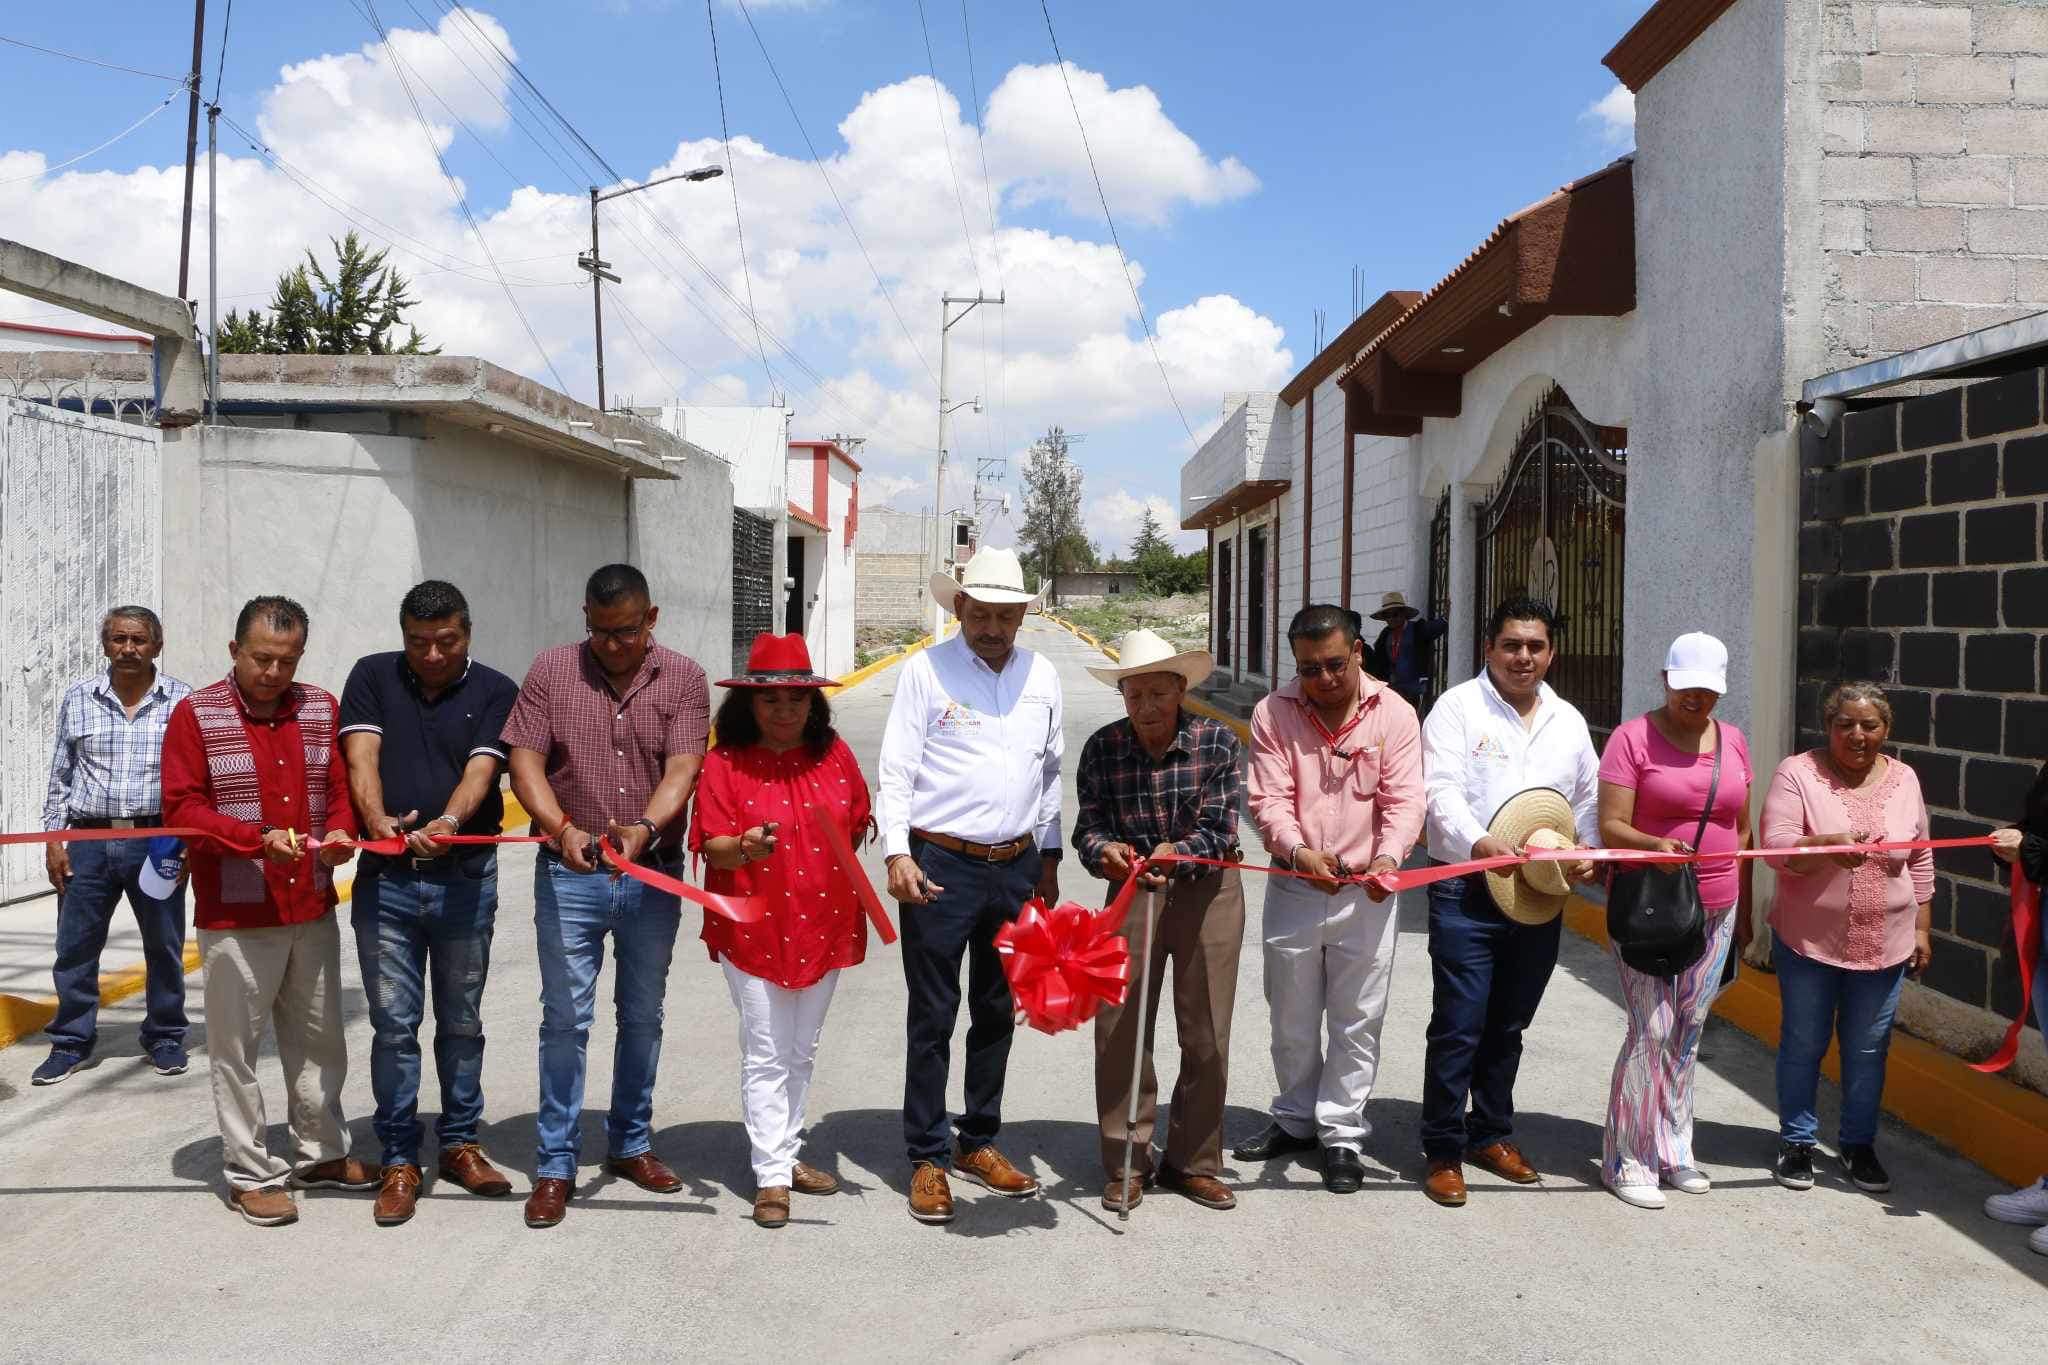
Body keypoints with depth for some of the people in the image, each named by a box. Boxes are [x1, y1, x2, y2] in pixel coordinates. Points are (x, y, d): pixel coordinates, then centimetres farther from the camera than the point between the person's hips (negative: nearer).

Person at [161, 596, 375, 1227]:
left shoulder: (322, 708, 6)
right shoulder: (196, 714, -6)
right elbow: (181, 807, -10)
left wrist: (340, 830, -12)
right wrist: (259, 838, -23)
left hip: (313, 907, 4)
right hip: (234, 914, -4)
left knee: (318, 1037, 14)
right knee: (237, 1044, 5)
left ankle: (319, 1153, 30)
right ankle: (251, 1173, 18)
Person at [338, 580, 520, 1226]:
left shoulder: (494, 691, 1)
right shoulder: (372, 677, 4)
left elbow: (481, 770, -11)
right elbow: (361, 758, -7)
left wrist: (450, 822, -32)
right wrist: (377, 820, -27)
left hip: (465, 879, 0)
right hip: (385, 880, 0)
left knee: (461, 1021, 12)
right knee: (394, 1025, 4)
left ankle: (459, 1143, 27)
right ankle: (399, 1161, 16)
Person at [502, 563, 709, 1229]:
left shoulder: (683, 679, -1)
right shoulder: (552, 670, 0)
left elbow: (682, 769, -12)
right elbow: (525, 762, -6)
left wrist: (643, 828, -31)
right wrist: (562, 830, -23)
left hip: (654, 875, 1)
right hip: (570, 874, -1)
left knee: (643, 1016, 14)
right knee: (566, 1018, 2)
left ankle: (631, 1144, 31)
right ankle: (555, 1166, 14)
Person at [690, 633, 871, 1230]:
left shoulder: (834, 754, 3)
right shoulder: (725, 762, -9)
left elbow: (855, 825, 12)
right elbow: (711, 847, -13)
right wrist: (744, 848, -32)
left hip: (823, 926, 5)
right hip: (753, 929, -4)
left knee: (801, 1052, 17)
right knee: (765, 1056, 1)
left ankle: (786, 1153, 32)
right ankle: (772, 1177, 10)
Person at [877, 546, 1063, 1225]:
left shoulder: (1041, 675, 9)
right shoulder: (926, 670, -5)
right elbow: (895, 770, -7)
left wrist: (1048, 858, 14)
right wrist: (897, 853, -17)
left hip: (1017, 866, 5)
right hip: (942, 864, -5)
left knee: (998, 1011, 14)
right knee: (933, 1015, 1)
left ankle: (977, 1143, 28)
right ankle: (927, 1158, 13)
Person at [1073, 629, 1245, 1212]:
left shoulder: (1218, 741, -10)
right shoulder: (1102, 748, -5)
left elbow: (1221, 829, -14)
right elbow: (1087, 826, -6)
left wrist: (1178, 850, -33)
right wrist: (1106, 850, -29)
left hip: (1209, 891, -1)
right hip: (1132, 890, 1)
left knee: (1206, 1035, 7)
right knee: (1119, 1030, 1)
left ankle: (1194, 1162, 24)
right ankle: (1127, 1164, 17)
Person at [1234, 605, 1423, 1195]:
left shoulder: (1394, 713, -4)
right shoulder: (1273, 713, -4)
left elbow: (1404, 801, -9)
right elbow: (1270, 800, -9)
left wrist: (1388, 857, -27)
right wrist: (1298, 851, -28)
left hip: (1367, 892, -1)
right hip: (1293, 888, 1)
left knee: (1356, 1023, 7)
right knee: (1292, 1019, 16)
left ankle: (1341, 1134, 23)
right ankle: (1296, 1119, 36)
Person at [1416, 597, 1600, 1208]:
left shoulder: (1568, 720, 14)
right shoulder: (1458, 707, -3)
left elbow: (1589, 798, 18)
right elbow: (1442, 790, -14)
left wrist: (1587, 849, -2)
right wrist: (1479, 842, -30)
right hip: (1467, 894, -5)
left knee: (1509, 1024, 16)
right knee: (1459, 1025, -4)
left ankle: (1491, 1133, 31)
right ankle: (1443, 1151, 9)